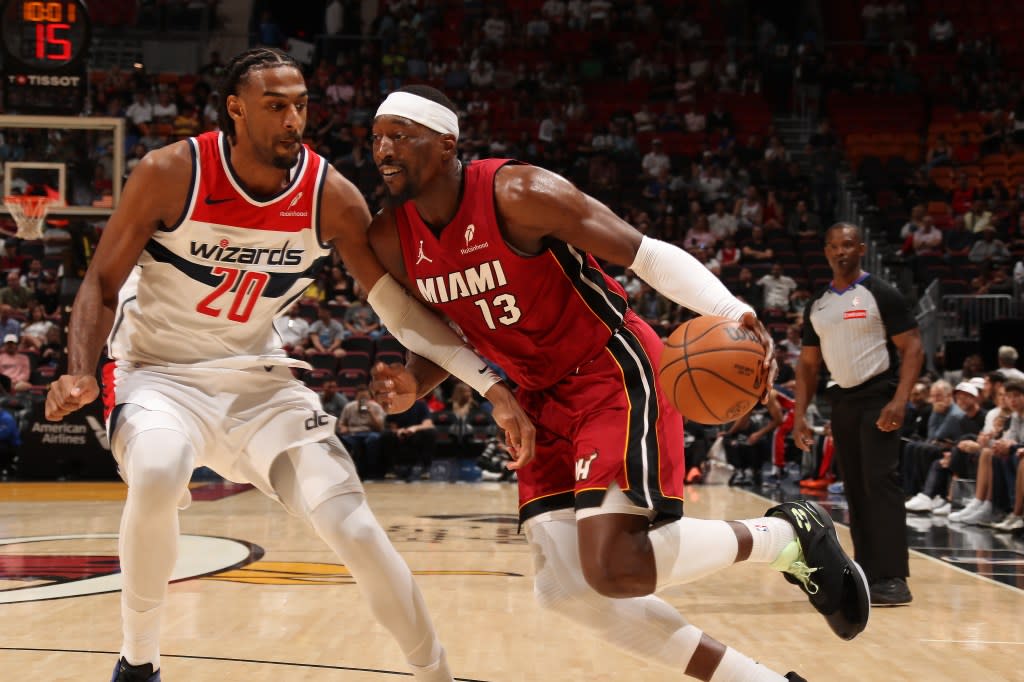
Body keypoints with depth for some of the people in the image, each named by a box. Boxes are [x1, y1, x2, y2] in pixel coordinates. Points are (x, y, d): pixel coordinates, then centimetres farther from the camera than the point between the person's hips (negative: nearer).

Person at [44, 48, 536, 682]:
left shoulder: (331, 195, -12)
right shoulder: (171, 173, -18)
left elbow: (401, 302, -4)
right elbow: (102, 283, -8)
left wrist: (493, 385, -12)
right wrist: (82, 374, -26)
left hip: (260, 379, 2)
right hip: (159, 372, -2)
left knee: (353, 525, -12)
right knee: (157, 474, -35)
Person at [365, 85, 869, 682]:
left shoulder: (518, 193, -21)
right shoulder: (391, 240, -1)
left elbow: (647, 253, -20)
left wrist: (732, 312, -36)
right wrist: (413, 386, -11)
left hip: (614, 374, -7)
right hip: (544, 399, 8)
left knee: (614, 568, -22)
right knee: (567, 589, -1)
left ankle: (790, 533, 3)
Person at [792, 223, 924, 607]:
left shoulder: (881, 294, -6)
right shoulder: (817, 306, 11)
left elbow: (912, 348, -10)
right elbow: (808, 363, 16)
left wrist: (900, 400, -21)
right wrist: (800, 414, 6)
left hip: (878, 397, -6)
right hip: (842, 401, 7)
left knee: (881, 482, -15)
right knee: (855, 489, 8)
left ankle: (893, 579, -17)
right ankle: (867, 573, 14)